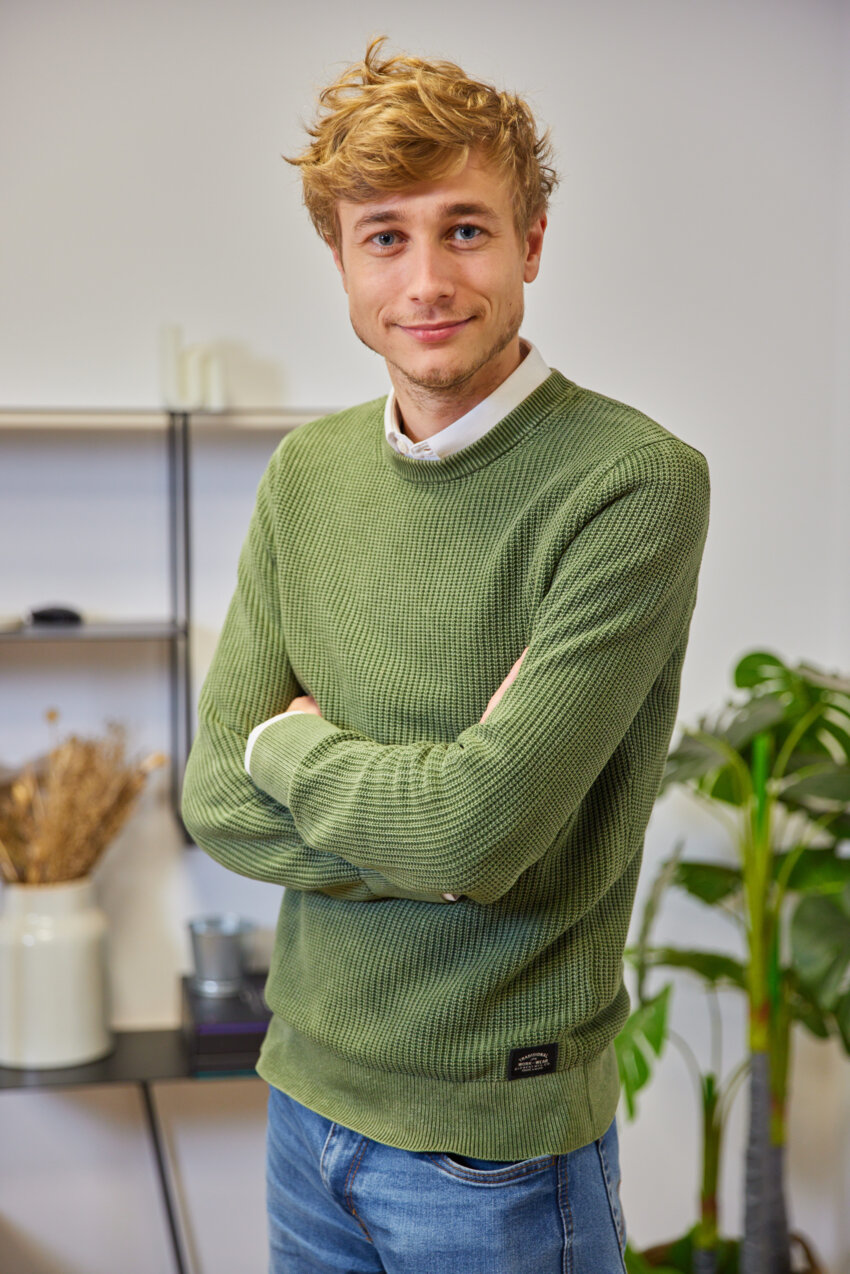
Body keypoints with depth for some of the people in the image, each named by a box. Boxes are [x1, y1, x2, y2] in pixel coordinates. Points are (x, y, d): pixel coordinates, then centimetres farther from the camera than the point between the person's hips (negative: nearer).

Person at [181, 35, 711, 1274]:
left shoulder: (635, 482, -19)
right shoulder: (305, 473, 2)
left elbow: (484, 832, -25)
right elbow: (216, 797, -3)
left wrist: (293, 743, -8)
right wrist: (431, 823, -18)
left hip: (500, 1137, -5)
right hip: (309, 1085, 5)